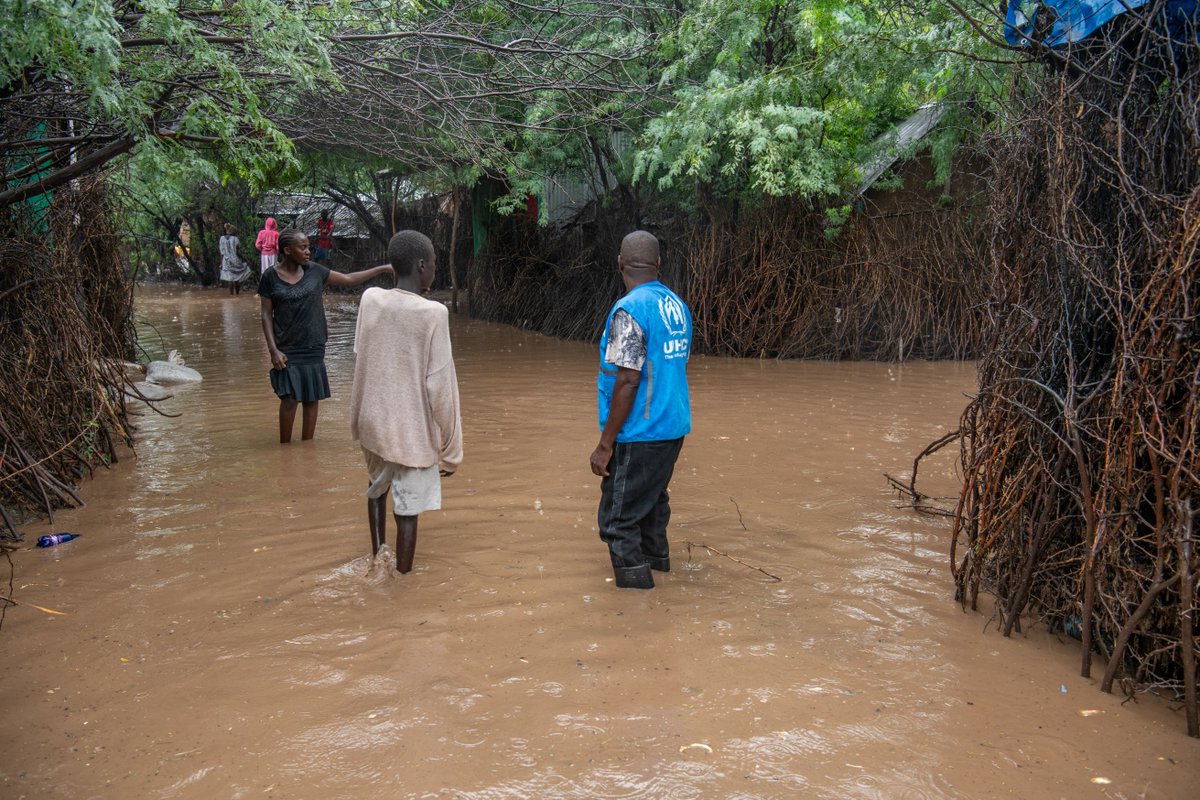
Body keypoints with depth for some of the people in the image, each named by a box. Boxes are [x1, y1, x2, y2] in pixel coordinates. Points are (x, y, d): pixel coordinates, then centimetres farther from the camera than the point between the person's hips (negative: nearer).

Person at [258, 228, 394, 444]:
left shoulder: (313, 271, 1)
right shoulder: (271, 276, -7)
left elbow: (348, 279, 10)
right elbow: (267, 315, -5)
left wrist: (383, 268, 6)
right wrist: (273, 349, -12)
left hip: (313, 348, 3)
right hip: (288, 350, -3)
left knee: (311, 399, 7)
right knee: (289, 399, -5)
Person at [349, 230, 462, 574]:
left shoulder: (370, 299, -5)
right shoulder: (433, 313, -18)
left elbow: (360, 360, 4)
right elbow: (439, 388, -16)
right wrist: (451, 449, -7)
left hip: (372, 421, 5)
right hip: (413, 430, -5)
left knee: (377, 486, 29)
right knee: (407, 512, 7)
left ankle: (376, 558, 39)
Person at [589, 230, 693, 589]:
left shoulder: (629, 310, -18)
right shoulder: (676, 304, 7)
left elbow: (627, 381, -22)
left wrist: (605, 444, -18)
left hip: (639, 434, -9)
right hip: (674, 426, 9)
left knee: (619, 517, 0)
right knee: (654, 494, 27)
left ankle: (633, 574, 2)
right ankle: (656, 553, 44)